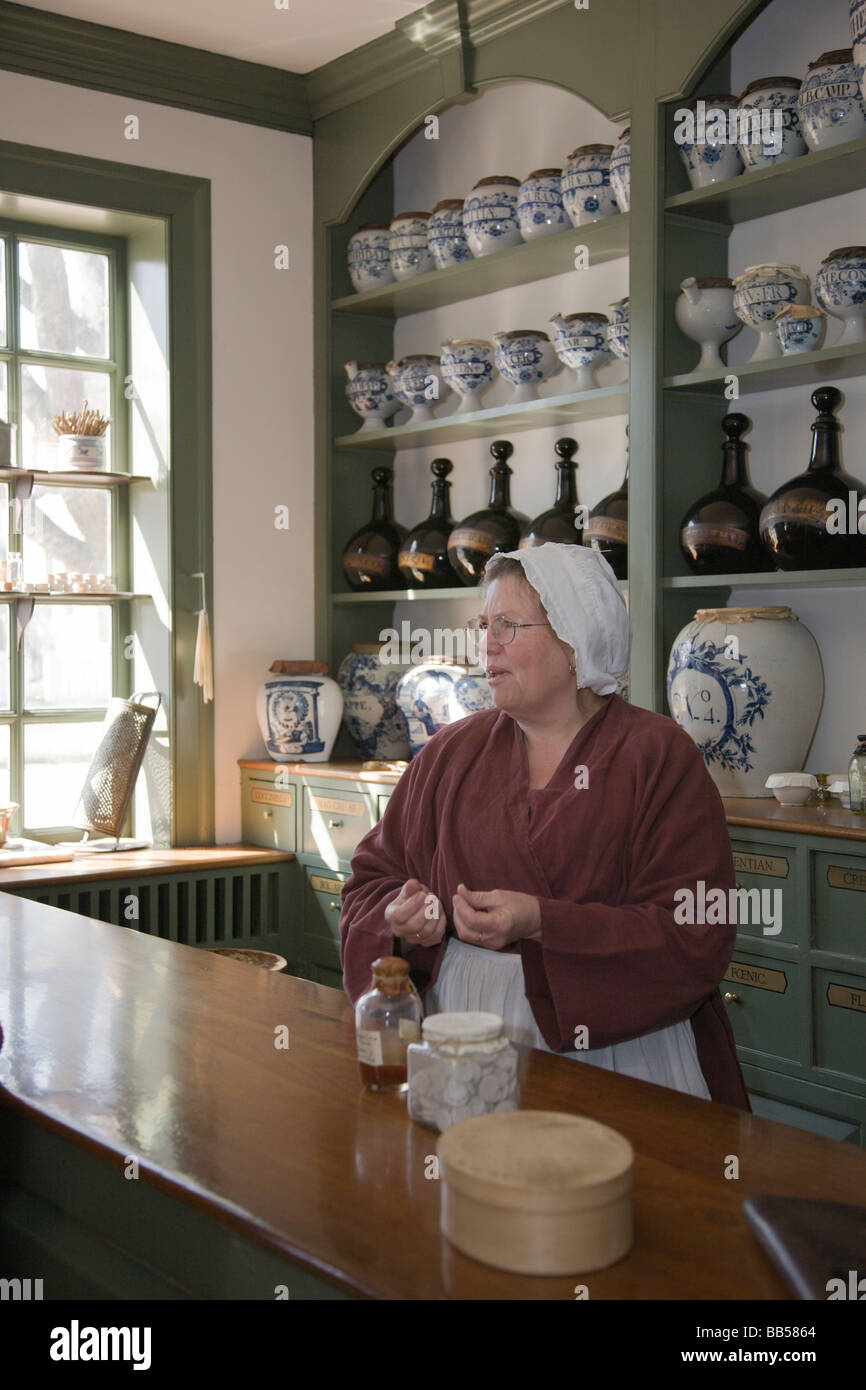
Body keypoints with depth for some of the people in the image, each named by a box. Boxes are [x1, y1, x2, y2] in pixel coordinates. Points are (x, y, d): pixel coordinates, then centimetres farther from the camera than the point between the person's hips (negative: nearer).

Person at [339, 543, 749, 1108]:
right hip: (461, 1020, 3)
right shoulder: (453, 751, 13)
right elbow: (374, 878, 17)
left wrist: (542, 924, -20)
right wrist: (403, 919, -7)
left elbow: (696, 937, -10)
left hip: (613, 1043, -2)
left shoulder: (660, 754, -1)